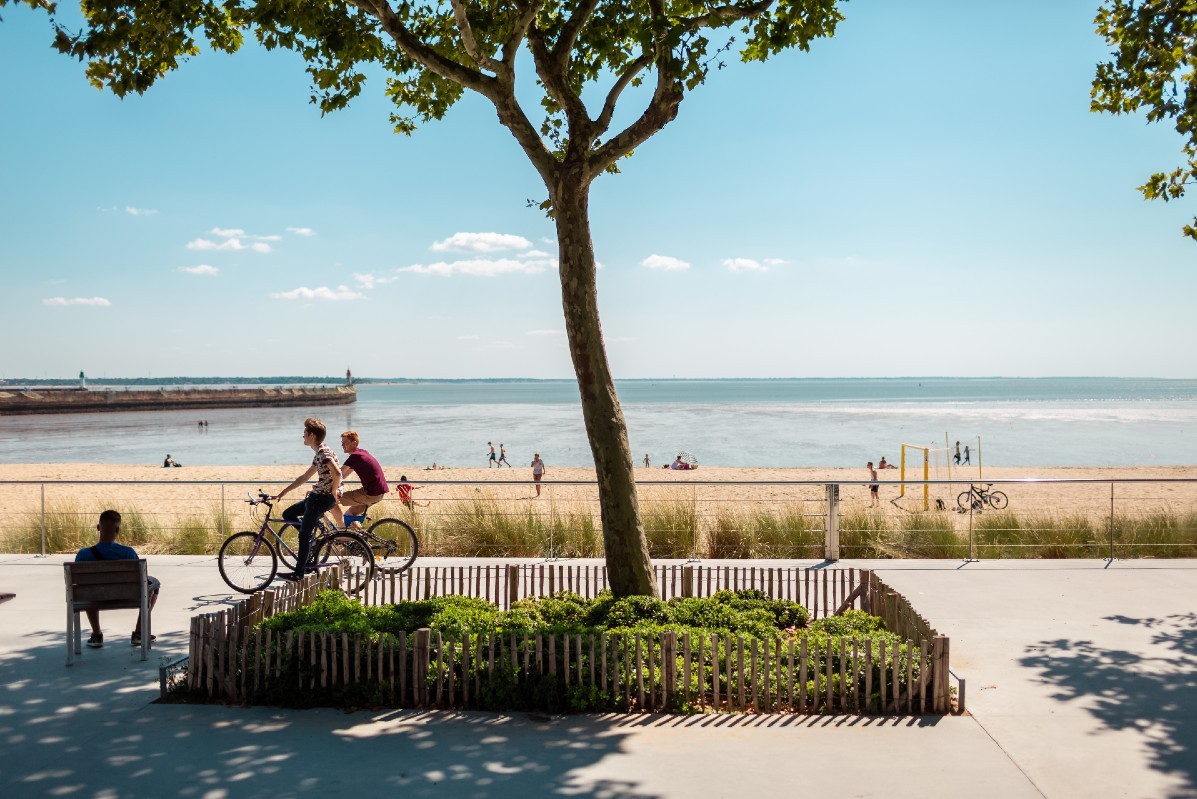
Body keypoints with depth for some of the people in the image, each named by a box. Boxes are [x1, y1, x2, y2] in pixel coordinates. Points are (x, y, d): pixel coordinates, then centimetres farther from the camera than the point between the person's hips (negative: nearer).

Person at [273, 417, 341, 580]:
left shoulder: (323, 452, -16)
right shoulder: (319, 454, 17)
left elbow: (337, 473, -31)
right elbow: (304, 478, 24)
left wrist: (333, 493, -17)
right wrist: (282, 493, 26)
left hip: (322, 498, -10)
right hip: (317, 496, 10)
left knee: (304, 535, -4)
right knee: (288, 514, 16)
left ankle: (299, 573, 3)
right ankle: (312, 541, 15)